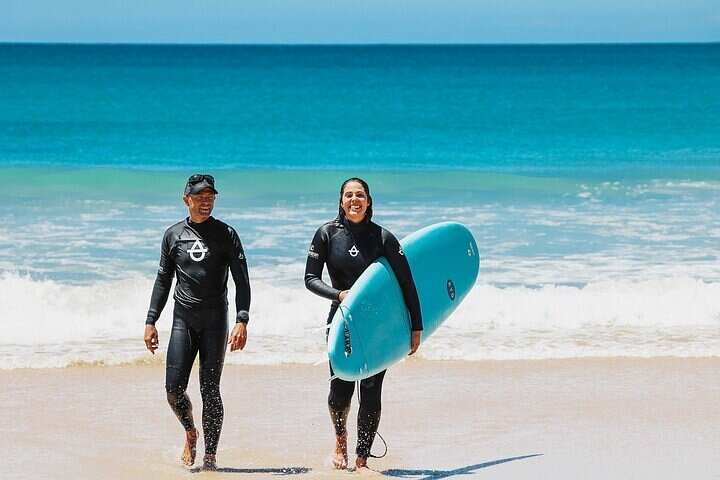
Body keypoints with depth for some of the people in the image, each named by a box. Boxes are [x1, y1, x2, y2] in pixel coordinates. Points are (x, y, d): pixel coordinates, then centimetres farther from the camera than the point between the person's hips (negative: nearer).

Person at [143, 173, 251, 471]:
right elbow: (163, 281, 15)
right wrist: (151, 322, 9)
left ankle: (210, 457, 3)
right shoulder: (173, 235, 9)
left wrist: (242, 321, -14)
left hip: (215, 321, -2)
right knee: (174, 388, -5)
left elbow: (241, 281, -2)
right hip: (183, 320, 2)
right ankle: (190, 433, 24)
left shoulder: (226, 234, 1)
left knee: (210, 391, -3)